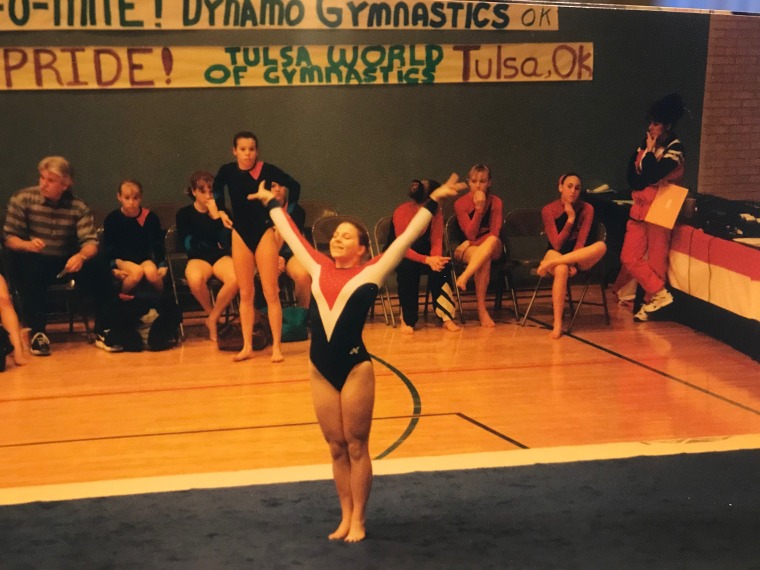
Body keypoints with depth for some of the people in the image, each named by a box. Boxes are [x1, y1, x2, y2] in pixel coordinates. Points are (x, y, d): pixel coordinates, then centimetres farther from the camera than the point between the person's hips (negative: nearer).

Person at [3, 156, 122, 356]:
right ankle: (37, 333, -22)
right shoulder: (22, 199, -9)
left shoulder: (78, 207, -5)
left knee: (100, 268, -24)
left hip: (66, 262, 2)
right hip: (35, 261, -2)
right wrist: (27, 245, -32)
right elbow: (9, 238, -8)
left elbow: (90, 242, -14)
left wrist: (81, 256, -39)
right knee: (30, 272, -37)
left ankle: (102, 332, -13)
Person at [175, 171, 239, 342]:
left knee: (235, 279, -35)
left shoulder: (222, 212, 8)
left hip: (221, 256, 1)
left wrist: (217, 218, -11)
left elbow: (227, 243, -3)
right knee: (195, 280, -39)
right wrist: (214, 245, 2)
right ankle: (212, 314, -7)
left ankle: (213, 320, -13)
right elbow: (189, 245, -1)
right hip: (198, 258, -1)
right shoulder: (184, 214, 4)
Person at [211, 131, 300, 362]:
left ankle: (276, 346, 0)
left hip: (264, 232, -3)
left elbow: (294, 186, -2)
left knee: (270, 292, -5)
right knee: (245, 293, 7)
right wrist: (220, 211, 11)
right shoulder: (227, 171, -1)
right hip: (240, 234, 3)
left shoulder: (267, 170, -9)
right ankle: (247, 347, 12)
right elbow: (216, 190, 21)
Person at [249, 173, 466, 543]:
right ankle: (345, 517, 22)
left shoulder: (370, 272, 0)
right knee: (336, 448, 12)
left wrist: (434, 200, -2)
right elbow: (291, 235, 22)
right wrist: (272, 203, 32)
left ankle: (359, 520, 15)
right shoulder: (318, 269, 11)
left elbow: (407, 236, 0)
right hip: (320, 369, 4)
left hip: (355, 366, -4)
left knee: (356, 446, 6)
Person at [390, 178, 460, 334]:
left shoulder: (436, 213, -10)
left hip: (423, 254, 4)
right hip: (398, 257, -4)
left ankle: (446, 317, -23)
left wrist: (436, 259, -35)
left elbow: (436, 242, -12)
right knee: (408, 267, -37)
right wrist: (427, 260, -40)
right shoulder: (401, 212, -25)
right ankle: (408, 320, -26)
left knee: (440, 269, -28)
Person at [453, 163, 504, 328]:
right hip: (469, 250, -1)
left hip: (493, 249, 1)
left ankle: (464, 277, -47)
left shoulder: (495, 202, 2)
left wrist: (471, 243, -17)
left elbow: (494, 233, -6)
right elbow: (470, 234, -10)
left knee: (492, 240, -38)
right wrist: (479, 209, -20)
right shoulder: (461, 204, -3)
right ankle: (482, 311, -38)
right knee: (484, 260, -38)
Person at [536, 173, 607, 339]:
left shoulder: (586, 209, -1)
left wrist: (572, 263, -24)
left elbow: (581, 241, -9)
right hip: (556, 253, -2)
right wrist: (570, 219, -20)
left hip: (579, 256, 2)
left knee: (601, 246, -32)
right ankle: (557, 324, -38)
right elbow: (556, 245, -11)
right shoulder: (549, 210, -5)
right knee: (561, 270, -40)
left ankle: (551, 263, -34)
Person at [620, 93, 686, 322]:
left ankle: (650, 302, 12)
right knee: (629, 258, 2)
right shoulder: (645, 143, 9)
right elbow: (632, 177, 7)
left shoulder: (674, 148, -10)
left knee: (656, 261, 1)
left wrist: (650, 151, -13)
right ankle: (660, 294, 9)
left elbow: (652, 176, -23)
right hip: (639, 208, 7)